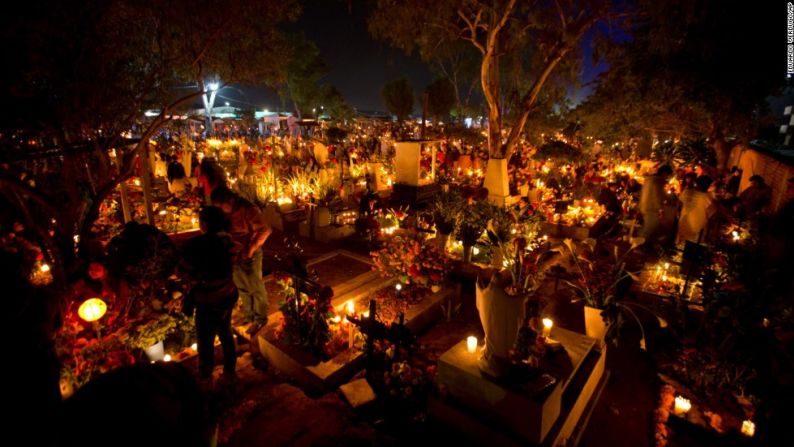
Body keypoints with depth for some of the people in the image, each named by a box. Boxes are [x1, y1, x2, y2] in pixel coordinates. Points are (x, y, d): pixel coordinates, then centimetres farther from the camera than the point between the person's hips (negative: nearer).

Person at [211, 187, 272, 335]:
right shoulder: (225, 212, -1)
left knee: (256, 288, 9)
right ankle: (249, 316, 39)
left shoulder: (248, 209, -22)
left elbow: (265, 230, -24)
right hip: (233, 254, 7)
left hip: (250, 255, -7)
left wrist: (251, 248, -29)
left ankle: (260, 319, 26)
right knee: (242, 288, 21)